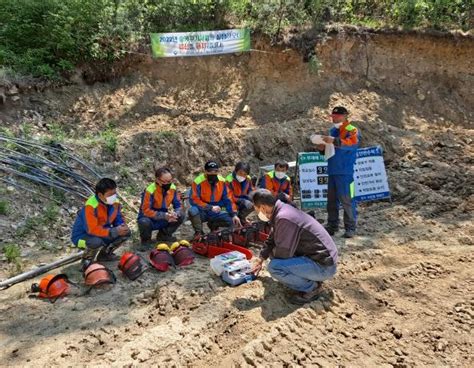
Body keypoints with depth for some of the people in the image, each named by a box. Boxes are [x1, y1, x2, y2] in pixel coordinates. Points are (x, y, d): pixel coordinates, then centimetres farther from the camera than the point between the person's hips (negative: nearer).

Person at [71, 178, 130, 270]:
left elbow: (118, 219, 1)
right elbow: (92, 229, -34)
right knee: (97, 241, -38)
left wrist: (123, 226, -24)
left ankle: (104, 253, 14)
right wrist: (114, 231, -37)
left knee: (126, 233, -9)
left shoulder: (115, 202, -11)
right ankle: (87, 260, -3)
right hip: (82, 236, -6)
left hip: (102, 233, 7)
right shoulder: (91, 206, -31)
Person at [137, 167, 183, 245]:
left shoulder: (173, 188, -9)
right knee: (144, 222, -36)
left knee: (180, 216, -14)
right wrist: (164, 215, -34)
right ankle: (146, 238, 1)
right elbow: (146, 210, -26)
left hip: (164, 219, 5)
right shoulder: (150, 190, -25)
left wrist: (175, 214, -27)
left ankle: (164, 235, 11)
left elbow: (178, 205, -3)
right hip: (149, 218, -5)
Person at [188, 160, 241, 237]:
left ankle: (213, 225, 15)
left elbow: (228, 199, 1)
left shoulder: (222, 181, -3)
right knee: (193, 210, -35)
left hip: (215, 212, 4)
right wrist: (211, 208, -25)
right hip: (202, 212, -3)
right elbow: (194, 200, -19)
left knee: (232, 221, -17)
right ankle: (198, 232, -5)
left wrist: (234, 214, -10)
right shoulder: (198, 182, -17)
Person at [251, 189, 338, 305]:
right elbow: (272, 240, 21)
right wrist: (260, 259, 25)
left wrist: (271, 252, -1)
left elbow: (283, 253, -23)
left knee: (274, 267, -24)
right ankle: (311, 280, 15)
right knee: (275, 253, 19)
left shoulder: (284, 218, -26)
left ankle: (312, 288, -4)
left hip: (324, 266, -10)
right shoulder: (282, 210, 6)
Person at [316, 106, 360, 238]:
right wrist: (323, 148, 2)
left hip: (345, 172, -7)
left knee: (346, 200, -4)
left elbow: (350, 143, -23)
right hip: (332, 171, 7)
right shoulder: (332, 131, 17)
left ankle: (350, 227, 5)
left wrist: (334, 141, -35)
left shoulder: (352, 131, -3)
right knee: (331, 200, 10)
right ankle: (332, 226, 19)